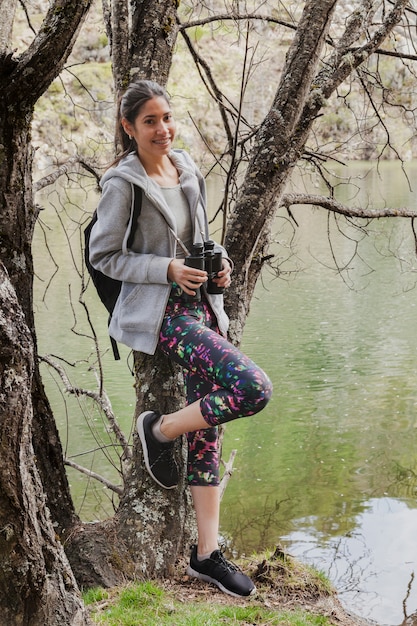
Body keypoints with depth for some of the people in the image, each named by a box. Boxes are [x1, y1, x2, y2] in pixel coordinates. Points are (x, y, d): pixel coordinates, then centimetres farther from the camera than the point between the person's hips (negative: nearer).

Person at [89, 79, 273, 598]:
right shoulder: (122, 183, -11)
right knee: (253, 388, -24)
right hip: (160, 312, -7)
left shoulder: (187, 169, 9)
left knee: (207, 434, 7)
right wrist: (168, 270, -18)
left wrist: (221, 263, 2)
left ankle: (207, 553, 16)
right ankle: (159, 430, 2)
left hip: (201, 306, 7)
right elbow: (103, 255, -8)